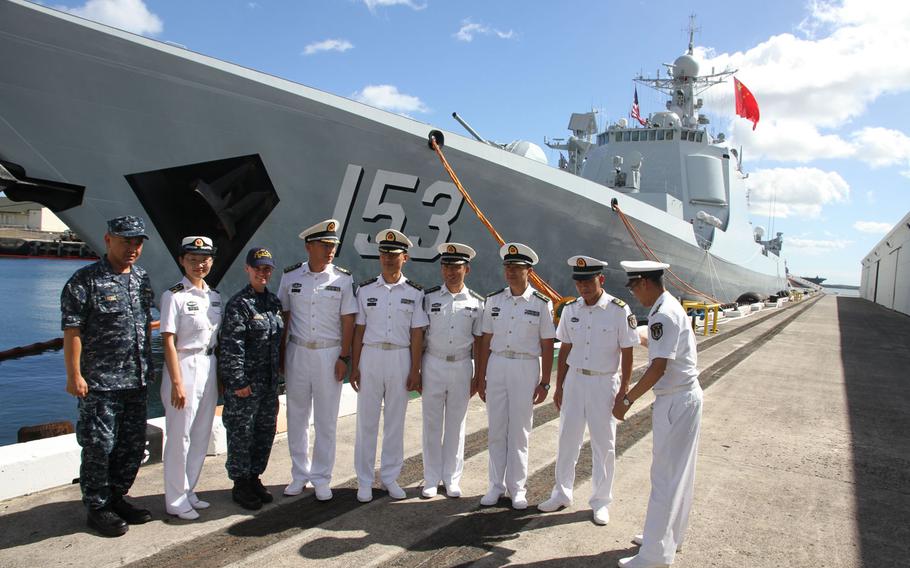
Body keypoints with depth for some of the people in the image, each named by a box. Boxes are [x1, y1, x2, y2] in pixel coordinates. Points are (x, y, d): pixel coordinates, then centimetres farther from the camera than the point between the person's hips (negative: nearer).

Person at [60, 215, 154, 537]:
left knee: (133, 446, 13)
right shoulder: (85, 280, -9)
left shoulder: (142, 279, 11)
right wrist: (74, 375, -15)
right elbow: (72, 331, -12)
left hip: (137, 380, 7)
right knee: (99, 447, 3)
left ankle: (117, 498, 30)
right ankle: (98, 508, 18)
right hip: (100, 382, -7)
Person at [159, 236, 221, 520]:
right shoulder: (174, 295, -10)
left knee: (201, 436, 14)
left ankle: (188, 492, 29)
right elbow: (168, 341, -13)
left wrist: (221, 375, 11)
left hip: (209, 367, 7)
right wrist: (176, 383, -17)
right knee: (180, 437, 2)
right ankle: (176, 500, 15)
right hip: (184, 367, -7)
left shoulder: (214, 295, 9)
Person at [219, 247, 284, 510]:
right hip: (245, 382, -7)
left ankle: (254, 477, 29)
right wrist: (238, 381, -17)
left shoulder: (273, 301, 10)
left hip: (269, 381, 7)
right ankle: (240, 484, 17)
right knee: (241, 432, 4)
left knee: (266, 431, 14)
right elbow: (231, 346, -15)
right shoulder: (238, 304, -12)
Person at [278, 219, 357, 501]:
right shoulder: (290, 276, 1)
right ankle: (300, 475, 25)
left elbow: (348, 321, -2)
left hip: (330, 354, -1)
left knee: (326, 419, 5)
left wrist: (344, 357, -7)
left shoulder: (343, 279, -3)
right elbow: (284, 317, 6)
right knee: (296, 416, 10)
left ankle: (321, 478, 19)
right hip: (297, 351, 2)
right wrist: (280, 354, 3)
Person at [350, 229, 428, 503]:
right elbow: (359, 329, 4)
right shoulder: (366, 289, 3)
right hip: (370, 356, 0)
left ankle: (390, 477, 22)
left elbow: (416, 334, 0)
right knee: (367, 421, 4)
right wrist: (354, 367, 0)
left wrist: (415, 370, -3)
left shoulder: (414, 292, 2)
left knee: (396, 421, 8)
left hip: (401, 358, 0)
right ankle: (365, 481, 16)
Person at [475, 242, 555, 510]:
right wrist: (481, 376, 6)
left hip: (526, 368, -2)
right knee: (496, 430, 7)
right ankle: (496, 486, 20)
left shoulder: (541, 303, -4)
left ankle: (517, 488, 19)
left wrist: (544, 383, -5)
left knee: (519, 431, 5)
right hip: (497, 366, 3)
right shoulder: (494, 300, 5)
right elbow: (486, 340, 8)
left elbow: (547, 346, -2)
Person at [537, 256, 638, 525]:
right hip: (574, 379, 4)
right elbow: (564, 350, 8)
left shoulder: (619, 310, -12)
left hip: (604, 383, -4)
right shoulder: (570, 309, 1)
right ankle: (561, 494, 28)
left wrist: (624, 391, -8)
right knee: (567, 438, 12)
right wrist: (559, 386, 8)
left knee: (604, 443, 7)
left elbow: (627, 353, -7)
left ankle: (601, 501, 23)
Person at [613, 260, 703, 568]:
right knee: (679, 473, 19)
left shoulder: (663, 315, -21)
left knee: (665, 476, -3)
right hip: (685, 396, 10)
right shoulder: (670, 307, 11)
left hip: (676, 401, -10)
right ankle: (670, 537, 33)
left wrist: (627, 400, -16)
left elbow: (658, 368, -24)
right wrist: (630, 394, 13)